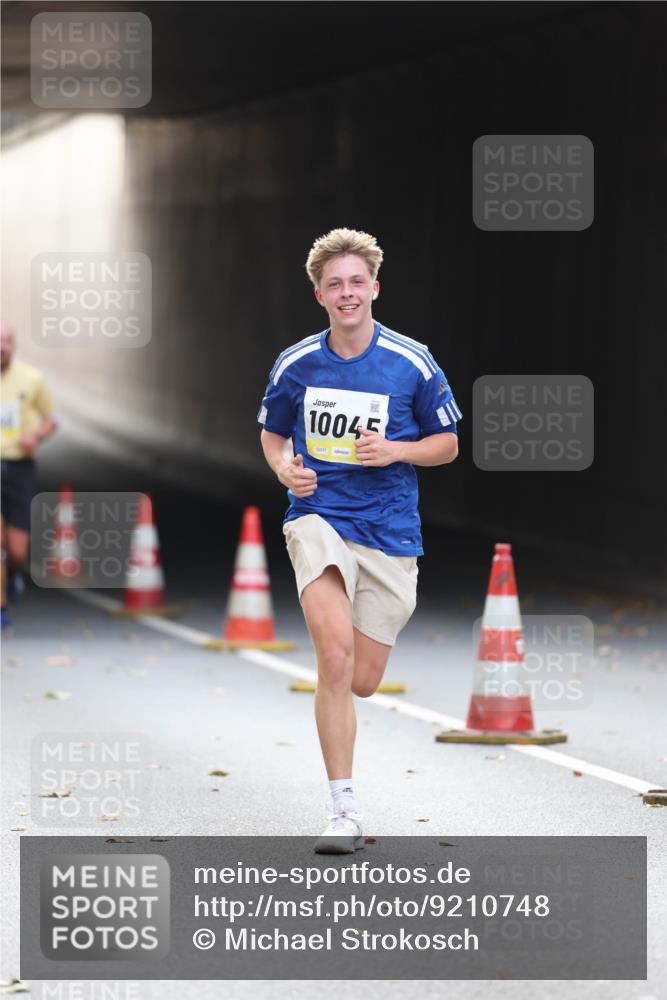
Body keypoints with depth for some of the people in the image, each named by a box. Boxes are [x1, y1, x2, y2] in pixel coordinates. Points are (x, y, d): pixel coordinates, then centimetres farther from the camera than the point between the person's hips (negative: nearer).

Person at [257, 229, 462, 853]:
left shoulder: (412, 364, -2)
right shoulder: (295, 364, 2)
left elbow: (447, 443, 8)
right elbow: (272, 435, 18)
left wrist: (394, 451, -11)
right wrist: (287, 470, -3)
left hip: (390, 530, 1)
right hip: (317, 516, -1)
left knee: (362, 681, 3)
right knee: (335, 658, -22)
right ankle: (343, 808, -18)